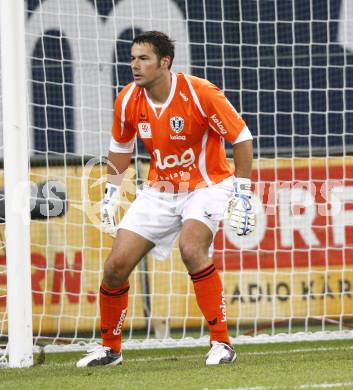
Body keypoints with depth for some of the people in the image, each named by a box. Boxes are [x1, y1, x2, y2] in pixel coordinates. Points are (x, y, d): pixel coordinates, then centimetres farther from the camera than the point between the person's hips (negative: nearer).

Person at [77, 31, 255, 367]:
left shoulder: (200, 93, -21)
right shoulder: (128, 100, -7)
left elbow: (241, 137, -12)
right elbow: (120, 146, 13)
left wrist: (242, 193, -14)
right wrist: (111, 193, 11)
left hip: (206, 186, -5)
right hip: (159, 191, 5)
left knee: (191, 248, -32)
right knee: (116, 265, -4)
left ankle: (221, 342, -22)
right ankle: (109, 347, 18)